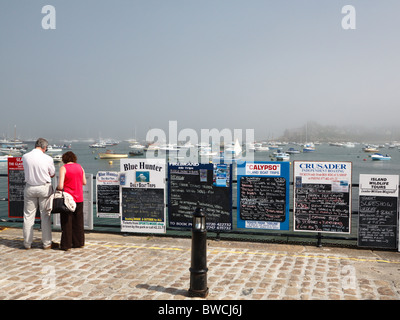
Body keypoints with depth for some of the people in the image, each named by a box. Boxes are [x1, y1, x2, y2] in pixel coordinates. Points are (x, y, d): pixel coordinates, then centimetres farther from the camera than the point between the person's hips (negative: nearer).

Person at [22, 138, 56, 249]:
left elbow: (26, 170, 9)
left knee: (28, 215, 11)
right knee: (45, 216, 6)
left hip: (29, 188, 3)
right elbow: (52, 174, 0)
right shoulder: (48, 159, -13)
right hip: (44, 188, -2)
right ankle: (47, 243, 12)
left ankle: (27, 243, 18)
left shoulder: (25, 157, -5)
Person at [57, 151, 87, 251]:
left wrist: (58, 188, 5)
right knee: (78, 222, 13)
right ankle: (78, 242, 20)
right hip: (79, 198, 4)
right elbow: (84, 182, 13)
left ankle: (66, 244, 10)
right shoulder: (80, 167, 5)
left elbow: (60, 186, -16)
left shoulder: (63, 168, -9)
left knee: (67, 222, 5)